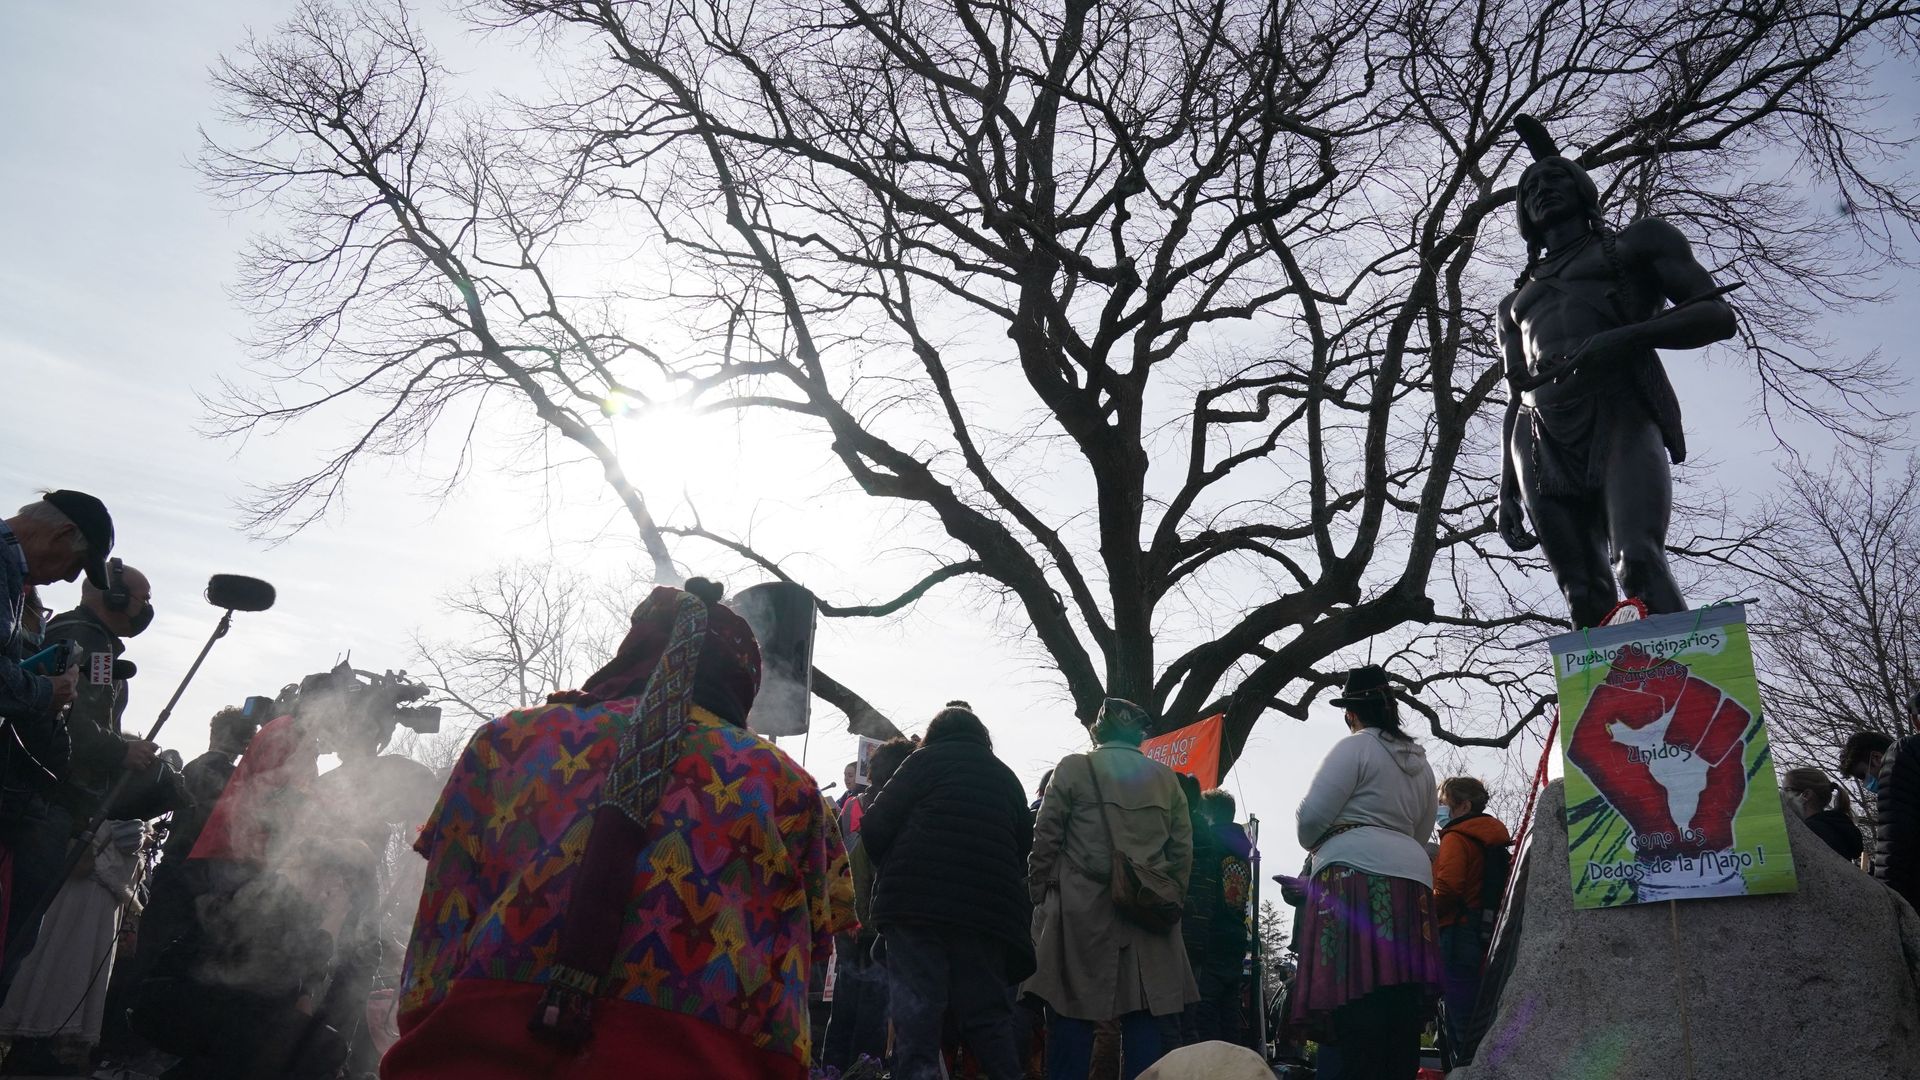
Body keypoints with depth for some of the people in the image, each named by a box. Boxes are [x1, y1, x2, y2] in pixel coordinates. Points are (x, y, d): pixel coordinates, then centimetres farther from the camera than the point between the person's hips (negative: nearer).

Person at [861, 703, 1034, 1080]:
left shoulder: (928, 759, 8)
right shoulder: (1007, 778, 23)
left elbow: (875, 828, 0)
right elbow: (1024, 851, 21)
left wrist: (891, 870, 18)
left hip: (918, 904, -4)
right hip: (988, 911, 4)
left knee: (916, 1020, -4)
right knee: (990, 1020, 11)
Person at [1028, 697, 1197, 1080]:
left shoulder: (1074, 768, 2)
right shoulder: (1166, 779, 12)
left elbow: (1046, 838, -2)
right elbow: (1182, 850, 10)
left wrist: (1040, 893, 4)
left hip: (1082, 909, -3)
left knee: (1072, 1014, 0)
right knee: (1142, 1016, 7)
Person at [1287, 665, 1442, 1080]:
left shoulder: (1355, 747, -1)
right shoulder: (1420, 762, 22)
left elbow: (1313, 815, -7)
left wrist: (1313, 844, 13)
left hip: (1356, 873, -8)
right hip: (1412, 875, 8)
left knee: (1352, 996, -15)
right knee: (1401, 1008, 5)